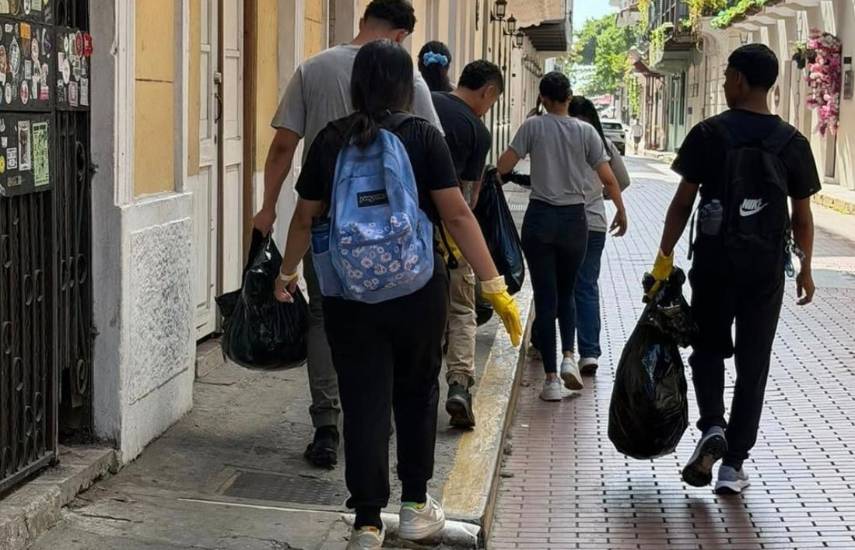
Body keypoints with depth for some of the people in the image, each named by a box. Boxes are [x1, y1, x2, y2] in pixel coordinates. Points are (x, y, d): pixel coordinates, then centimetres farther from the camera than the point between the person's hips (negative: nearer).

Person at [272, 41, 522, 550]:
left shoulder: (331, 141, 2)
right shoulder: (423, 137, -6)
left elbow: (306, 218, 10)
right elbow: (457, 215, -10)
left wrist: (287, 273, 26)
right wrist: (495, 286, -8)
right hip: (417, 289, -1)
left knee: (363, 404, 5)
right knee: (416, 395, 17)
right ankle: (416, 507, 26)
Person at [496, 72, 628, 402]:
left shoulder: (533, 127, -4)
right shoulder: (586, 131, 0)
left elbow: (503, 167, -10)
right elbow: (608, 179, 1)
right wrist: (621, 211, 15)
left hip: (540, 217, -1)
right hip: (575, 219, 2)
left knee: (545, 298, 2)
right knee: (566, 293, 20)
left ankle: (551, 378, 1)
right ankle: (569, 356, 1)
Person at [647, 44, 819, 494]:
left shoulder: (709, 134, -6)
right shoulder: (792, 143, 0)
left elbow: (682, 203, -5)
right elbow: (801, 217, 4)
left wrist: (664, 258, 3)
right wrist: (805, 268, 16)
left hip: (714, 261, -1)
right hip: (766, 268, 1)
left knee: (708, 349, 18)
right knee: (753, 364, 8)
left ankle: (711, 426, -5)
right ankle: (733, 465, 10)